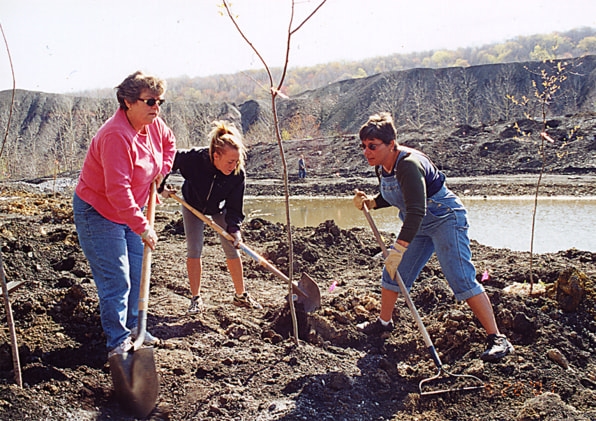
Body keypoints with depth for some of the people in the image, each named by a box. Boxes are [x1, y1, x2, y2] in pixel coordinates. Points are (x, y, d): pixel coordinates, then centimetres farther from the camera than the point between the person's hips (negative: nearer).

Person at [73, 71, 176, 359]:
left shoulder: (153, 124, -5)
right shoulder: (117, 136, -31)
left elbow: (169, 142, 21)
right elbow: (117, 191, -35)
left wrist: (162, 169, 3)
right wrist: (143, 228, -31)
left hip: (131, 211, 9)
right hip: (98, 214, -9)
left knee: (137, 274, 14)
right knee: (116, 281, -6)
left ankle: (133, 329, 31)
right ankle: (118, 342, 9)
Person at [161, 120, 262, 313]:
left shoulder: (237, 174, -32)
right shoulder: (194, 158, -39)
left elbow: (234, 208, -23)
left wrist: (234, 229, -37)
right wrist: (161, 187, -21)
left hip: (219, 209, 1)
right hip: (192, 206, -1)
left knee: (232, 249, 0)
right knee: (194, 249, -6)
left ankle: (240, 296, 15)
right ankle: (196, 298, 7)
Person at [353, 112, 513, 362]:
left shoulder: (409, 165, -30)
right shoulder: (382, 167, -2)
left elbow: (416, 210, -39)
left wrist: (399, 248, -46)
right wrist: (370, 202, -5)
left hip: (445, 218, -9)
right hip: (418, 225, 9)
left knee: (461, 280, -16)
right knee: (392, 273, 11)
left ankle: (497, 338, -10)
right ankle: (384, 322, 31)